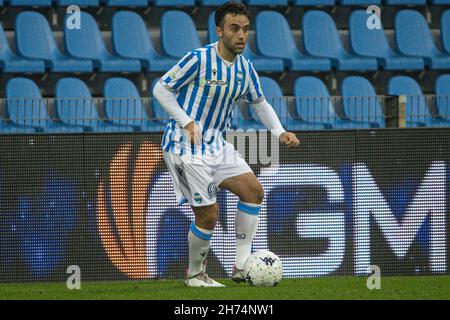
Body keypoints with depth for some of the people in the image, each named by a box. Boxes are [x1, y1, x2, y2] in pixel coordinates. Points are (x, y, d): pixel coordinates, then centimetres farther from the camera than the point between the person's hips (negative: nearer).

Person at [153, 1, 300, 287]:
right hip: (187, 146, -7)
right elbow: (161, 89, -10)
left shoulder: (245, 68, 4)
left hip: (217, 143, 7)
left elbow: (260, 103, 20)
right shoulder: (199, 60, -16)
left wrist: (280, 132, 5)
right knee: (208, 215, -9)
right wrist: (187, 122, -19)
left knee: (254, 191, -4)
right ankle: (195, 275, 14)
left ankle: (242, 267, 0)